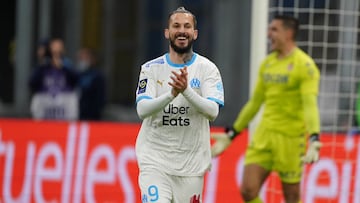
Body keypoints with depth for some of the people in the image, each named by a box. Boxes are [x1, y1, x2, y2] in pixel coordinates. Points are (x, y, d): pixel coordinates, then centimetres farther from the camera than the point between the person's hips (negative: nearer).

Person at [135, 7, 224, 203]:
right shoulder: (151, 68, 2)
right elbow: (142, 109, -11)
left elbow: (212, 111, -12)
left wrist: (186, 90, -28)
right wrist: (172, 94, -27)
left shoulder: (207, 68, 0)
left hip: (191, 162, 1)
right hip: (155, 158, -1)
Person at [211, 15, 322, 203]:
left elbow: (310, 105, -21)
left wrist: (314, 141, -34)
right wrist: (231, 134, 22)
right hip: (264, 133, 6)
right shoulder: (267, 64, 12)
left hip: (290, 138, -6)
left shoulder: (305, 65, -11)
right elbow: (254, 102, 20)